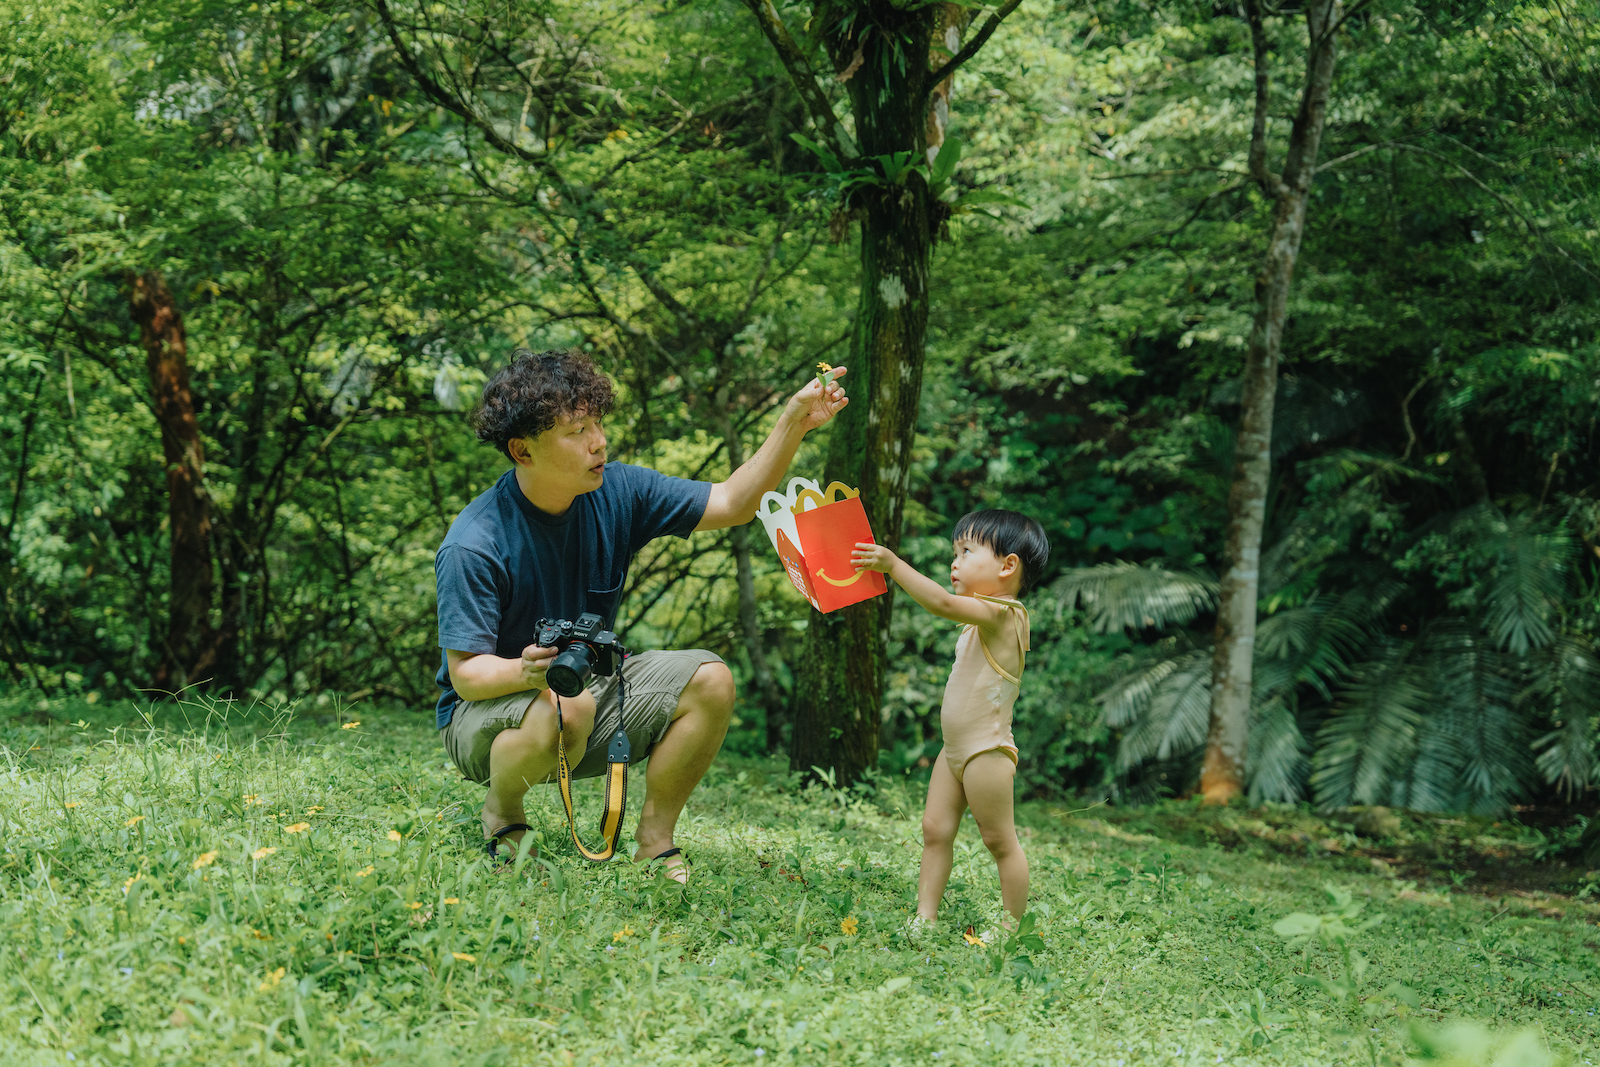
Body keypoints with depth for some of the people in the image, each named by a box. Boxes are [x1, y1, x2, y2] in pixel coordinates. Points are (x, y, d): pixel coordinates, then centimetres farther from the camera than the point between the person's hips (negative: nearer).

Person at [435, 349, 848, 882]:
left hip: (589, 687, 6)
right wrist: (527, 672, -46)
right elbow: (466, 673, -24)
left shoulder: (617, 493, -8)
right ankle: (501, 811, -6)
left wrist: (794, 424, -19)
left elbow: (732, 503, -5)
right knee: (565, 709, -39)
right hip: (489, 708, -6)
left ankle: (654, 842, -2)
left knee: (709, 681, -15)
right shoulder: (473, 546, -24)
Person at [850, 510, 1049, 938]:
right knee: (935, 829, 8)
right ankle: (925, 917, 12)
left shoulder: (1001, 612, -18)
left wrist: (894, 565, -30)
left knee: (1000, 840, 0)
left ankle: (1011, 926, 9)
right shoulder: (989, 617, 13)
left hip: (987, 750, -10)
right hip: (956, 748, 10)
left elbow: (943, 603, -29)